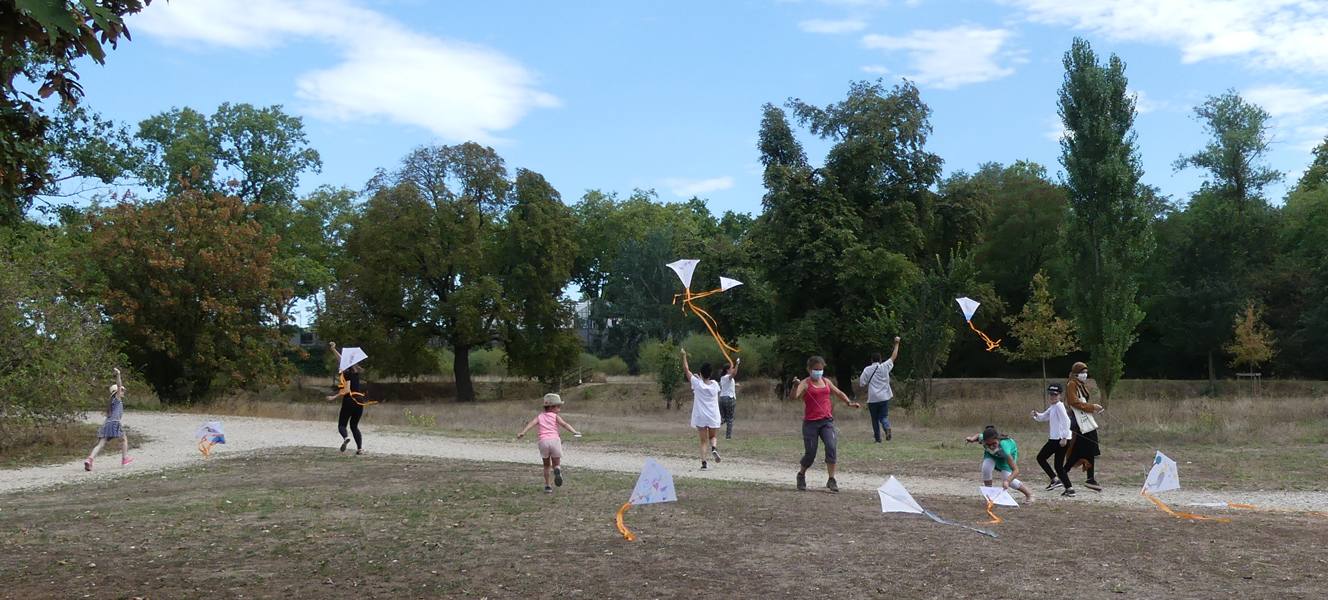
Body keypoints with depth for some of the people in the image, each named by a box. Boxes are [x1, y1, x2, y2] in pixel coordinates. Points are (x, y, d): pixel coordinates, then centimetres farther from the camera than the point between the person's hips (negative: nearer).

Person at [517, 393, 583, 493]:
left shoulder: (539, 416, 17)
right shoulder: (555, 416, 10)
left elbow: (531, 423, 1)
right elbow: (564, 424, -6)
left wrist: (522, 432, -8)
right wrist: (574, 432, -16)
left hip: (543, 441, 2)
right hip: (554, 440, -2)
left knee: (546, 465, 20)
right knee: (556, 464, 12)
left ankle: (547, 486, 16)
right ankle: (557, 470, -24)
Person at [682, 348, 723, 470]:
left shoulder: (697, 383, -9)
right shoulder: (715, 384, -2)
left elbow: (686, 370, -1)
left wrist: (684, 355, 7)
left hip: (700, 417, -1)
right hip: (714, 417, 2)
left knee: (703, 441, 4)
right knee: (713, 437, 19)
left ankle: (704, 462, -8)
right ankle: (714, 448, -12)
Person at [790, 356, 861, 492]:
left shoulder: (826, 382, 12)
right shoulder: (805, 383, -5)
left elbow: (839, 393, 25)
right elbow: (794, 396, -22)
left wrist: (849, 402, 8)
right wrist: (795, 386, -43)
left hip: (827, 421, 4)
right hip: (810, 423, -4)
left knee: (832, 447, -16)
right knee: (810, 453, 0)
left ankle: (831, 480, -9)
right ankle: (801, 475, 29)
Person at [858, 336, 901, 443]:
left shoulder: (867, 370, -2)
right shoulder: (885, 367, 0)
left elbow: (862, 384, -4)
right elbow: (894, 356, 9)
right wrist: (896, 344, 17)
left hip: (872, 399, -1)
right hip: (884, 397, 1)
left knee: (875, 419, 11)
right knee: (884, 416, 7)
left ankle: (878, 438, 12)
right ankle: (887, 428, -24)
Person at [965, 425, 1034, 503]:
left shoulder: (1003, 446, -47)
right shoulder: (983, 438, -38)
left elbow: (1016, 470, -47)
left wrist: (1007, 481, -62)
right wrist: (972, 439, -28)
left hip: (1009, 452, -3)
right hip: (990, 454, 3)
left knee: (1007, 478, -12)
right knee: (986, 467, -25)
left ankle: (1029, 493, 16)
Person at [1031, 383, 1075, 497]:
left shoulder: (1059, 406, -9)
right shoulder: (1052, 407, 19)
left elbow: (1066, 421, -18)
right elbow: (1042, 418, 23)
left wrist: (1064, 437, -23)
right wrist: (1036, 415, 1)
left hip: (1059, 439, -9)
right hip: (1056, 439, 9)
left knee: (1041, 457, 2)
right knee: (1059, 466, 11)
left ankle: (1055, 479, -1)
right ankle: (1069, 488, 7)